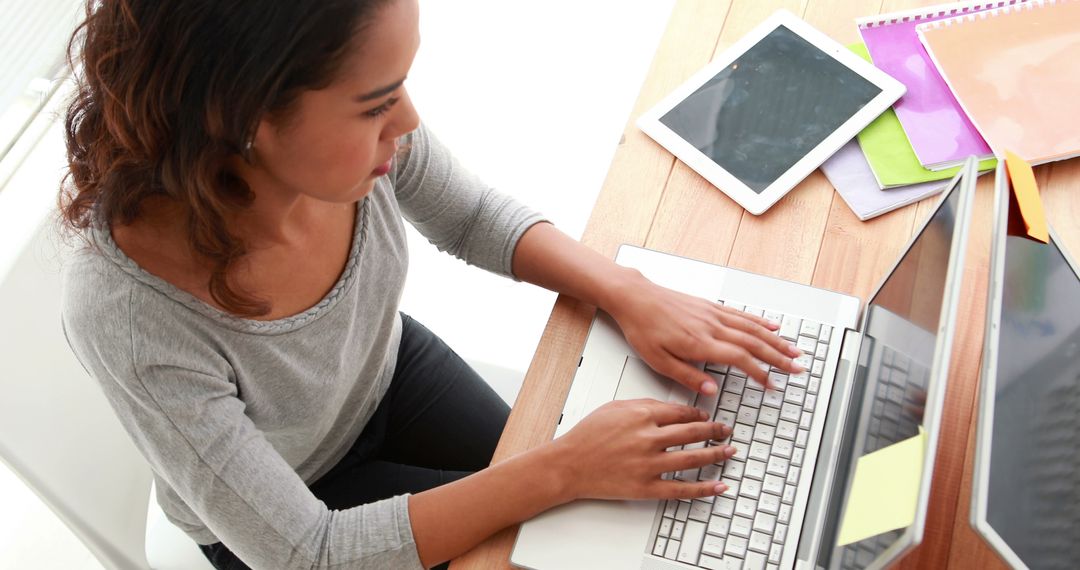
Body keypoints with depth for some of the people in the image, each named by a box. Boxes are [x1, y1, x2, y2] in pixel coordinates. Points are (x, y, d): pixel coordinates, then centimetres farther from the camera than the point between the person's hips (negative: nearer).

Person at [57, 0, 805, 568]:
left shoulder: (354, 132, -29)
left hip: (384, 368, 4)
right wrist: (562, 470, -31)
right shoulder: (132, 321, -41)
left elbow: (474, 217, -6)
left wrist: (629, 293, -21)